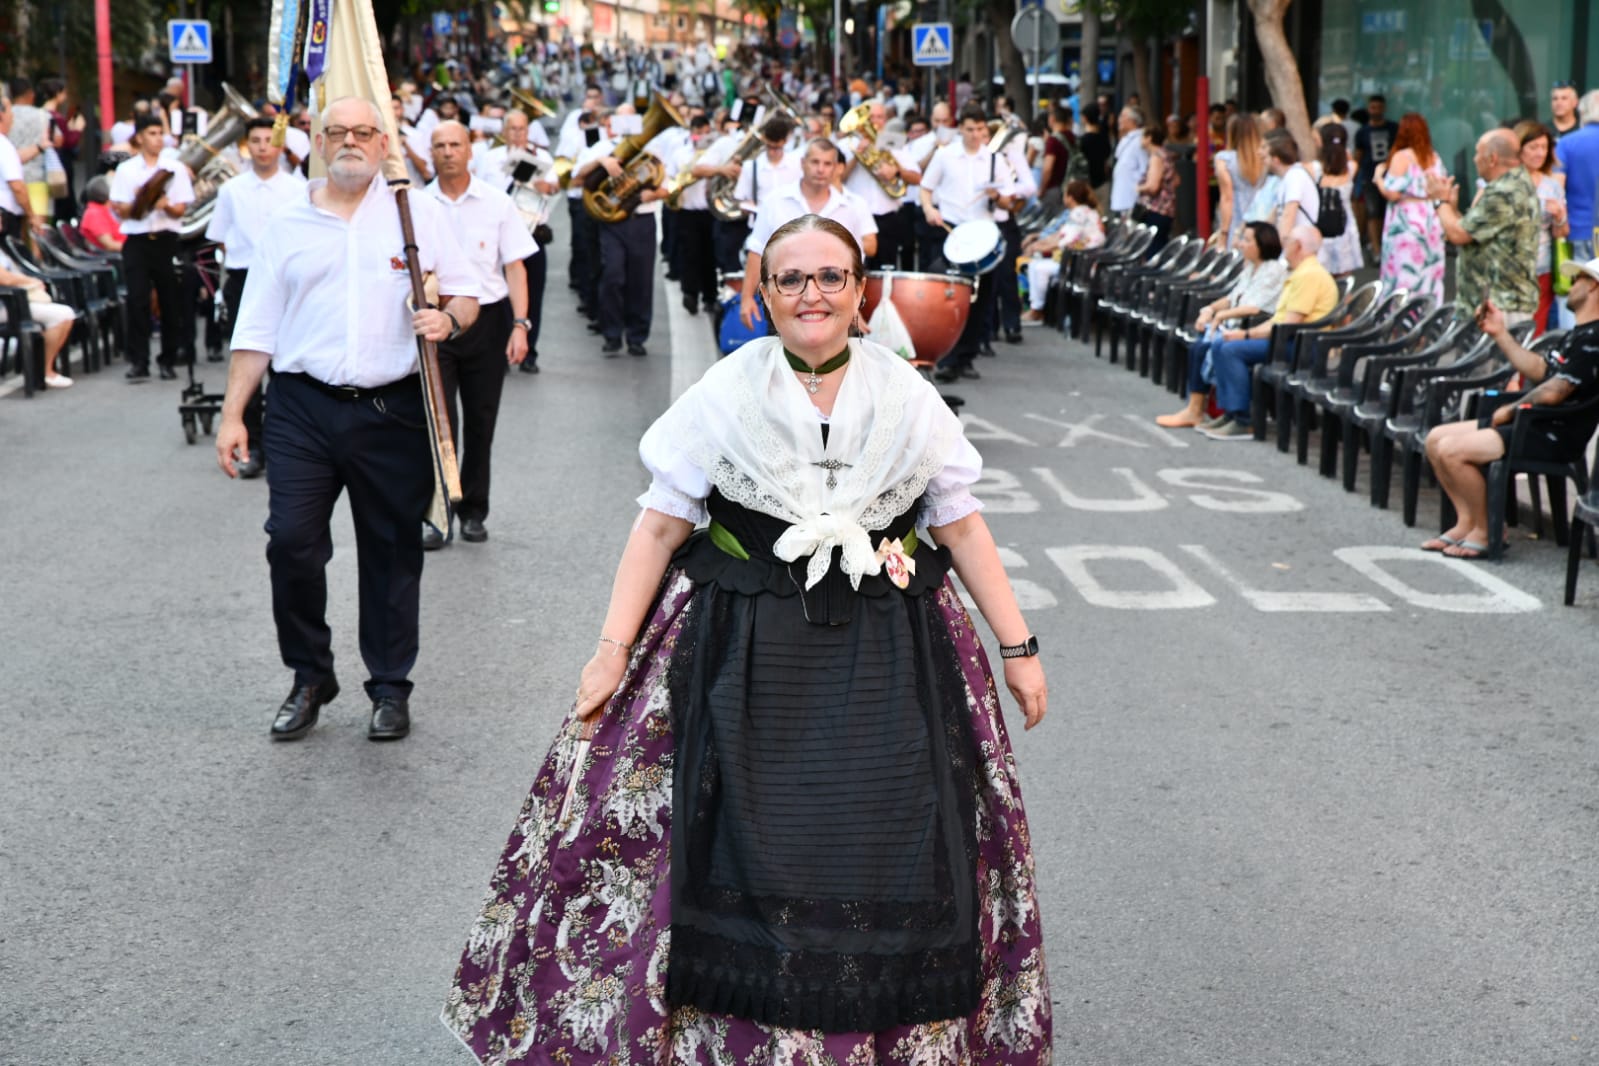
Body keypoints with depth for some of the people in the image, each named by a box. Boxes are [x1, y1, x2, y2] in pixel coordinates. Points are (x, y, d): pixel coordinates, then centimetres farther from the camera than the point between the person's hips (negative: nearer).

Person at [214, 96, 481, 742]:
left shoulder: (417, 212, 7)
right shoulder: (289, 224, 11)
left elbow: (466, 294, 9)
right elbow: (256, 328, 10)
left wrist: (449, 319, -14)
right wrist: (232, 415, 5)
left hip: (393, 410, -1)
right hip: (303, 406, 1)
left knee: (392, 550, 5)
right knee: (291, 542, -6)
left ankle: (390, 688, 18)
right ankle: (309, 679, 13)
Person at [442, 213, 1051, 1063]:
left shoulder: (908, 399, 4)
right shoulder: (725, 395, -2)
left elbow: (961, 525, 7)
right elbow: (661, 525, -2)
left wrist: (1018, 648, 4)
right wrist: (613, 651, -8)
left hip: (888, 657, 2)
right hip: (744, 656, -1)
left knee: (890, 861, 1)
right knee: (748, 862, -3)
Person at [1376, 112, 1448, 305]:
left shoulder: (1402, 157, -10)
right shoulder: (1435, 158, 6)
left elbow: (1392, 193, -15)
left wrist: (1379, 176, 1)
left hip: (1407, 222, -6)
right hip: (1432, 222, 6)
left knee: (1404, 276, -2)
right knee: (1430, 274, 9)